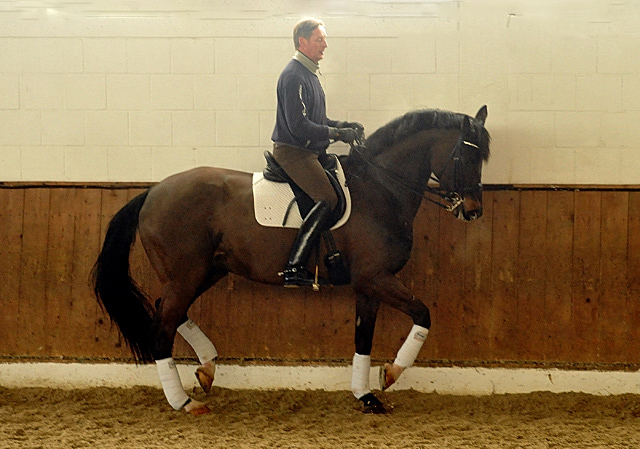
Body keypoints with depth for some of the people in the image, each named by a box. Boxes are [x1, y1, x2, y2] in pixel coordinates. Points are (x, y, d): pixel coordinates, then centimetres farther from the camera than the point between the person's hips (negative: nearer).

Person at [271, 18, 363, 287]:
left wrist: (342, 125, 9)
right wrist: (337, 133, -18)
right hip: (293, 151, -11)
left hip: (310, 152, 11)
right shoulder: (294, 76, -15)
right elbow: (299, 126, -22)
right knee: (328, 199, -22)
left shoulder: (308, 74, 19)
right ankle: (294, 268, -29)